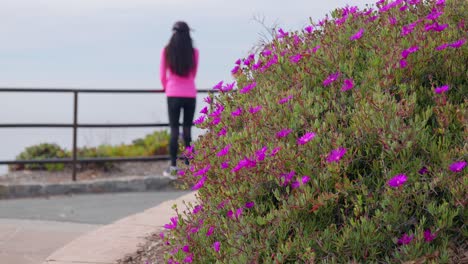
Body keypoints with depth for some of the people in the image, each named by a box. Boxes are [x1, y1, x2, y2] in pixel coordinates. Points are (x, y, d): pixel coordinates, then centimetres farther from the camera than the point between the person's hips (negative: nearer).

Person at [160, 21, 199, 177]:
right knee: (187, 130, 7)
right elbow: (193, 74, 11)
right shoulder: (194, 52, 0)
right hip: (190, 94, 1)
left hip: (173, 95, -1)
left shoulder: (167, 51, -3)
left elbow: (162, 75, 4)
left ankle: (173, 167, -4)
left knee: (174, 130, 0)